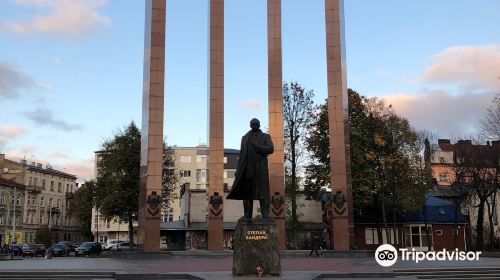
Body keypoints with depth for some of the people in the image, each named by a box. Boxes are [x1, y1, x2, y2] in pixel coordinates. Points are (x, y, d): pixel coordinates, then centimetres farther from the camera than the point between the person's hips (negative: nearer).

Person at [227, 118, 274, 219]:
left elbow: (271, 149, -5)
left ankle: (265, 215, -11)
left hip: (260, 168, -2)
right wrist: (238, 170, 5)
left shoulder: (265, 137, 10)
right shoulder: (245, 137, 17)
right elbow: (241, 154, 13)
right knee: (246, 192, -1)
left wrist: (256, 147, -13)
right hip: (247, 169, 2)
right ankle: (247, 215, 2)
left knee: (262, 191, -9)